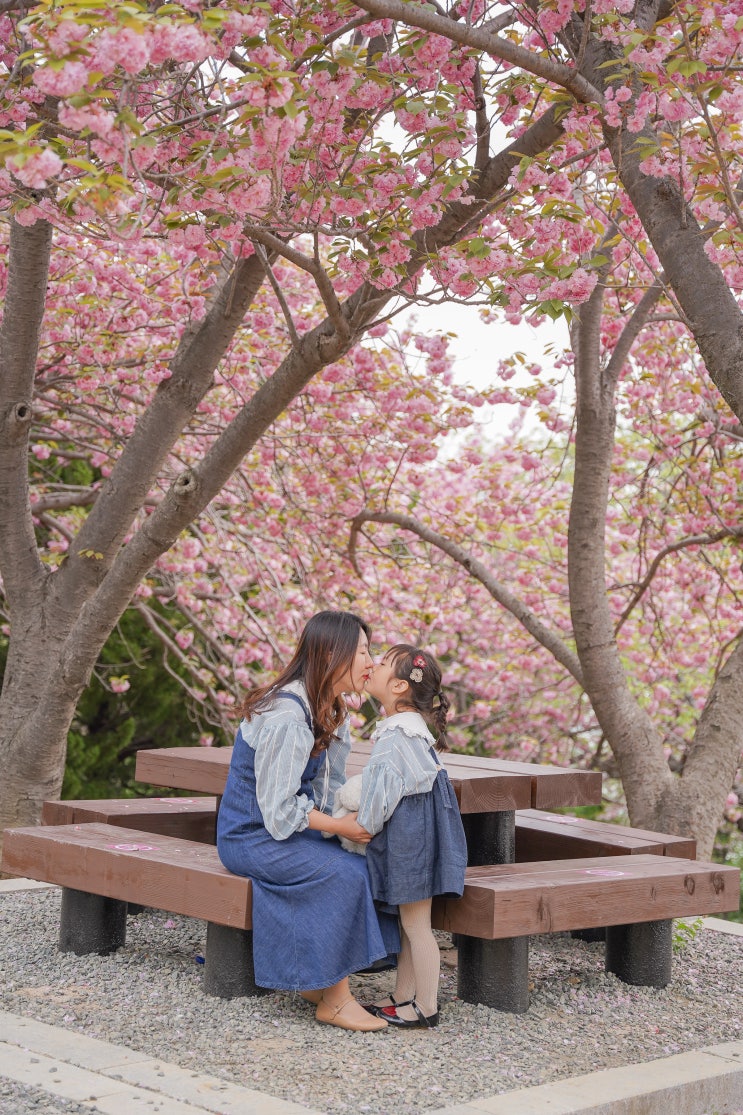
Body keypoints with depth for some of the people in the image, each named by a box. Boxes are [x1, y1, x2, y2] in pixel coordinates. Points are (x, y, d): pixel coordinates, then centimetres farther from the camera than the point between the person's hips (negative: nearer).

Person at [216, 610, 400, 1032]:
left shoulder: (331, 712, 8)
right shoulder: (286, 718, -24)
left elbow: (329, 789, 6)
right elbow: (279, 810, -23)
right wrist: (341, 826, -18)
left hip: (287, 825, 9)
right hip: (251, 836, -9)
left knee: (368, 860, -10)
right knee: (344, 872, -25)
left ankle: (316, 981, -1)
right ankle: (334, 1000, -17)